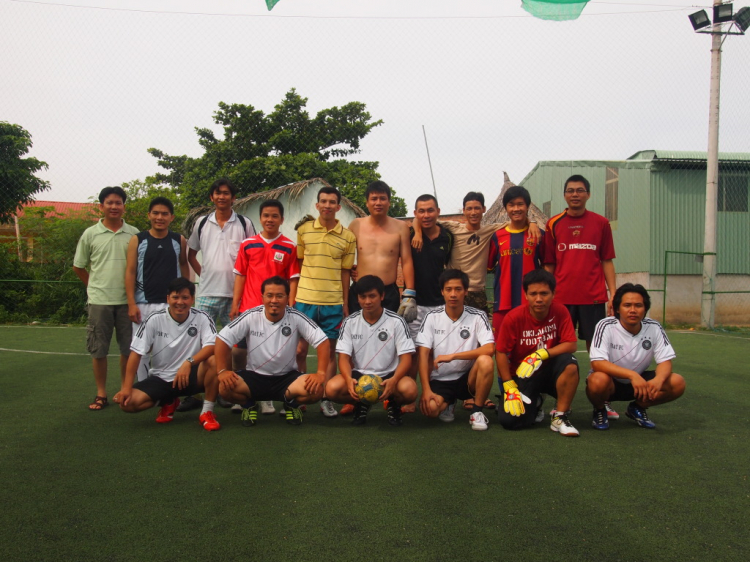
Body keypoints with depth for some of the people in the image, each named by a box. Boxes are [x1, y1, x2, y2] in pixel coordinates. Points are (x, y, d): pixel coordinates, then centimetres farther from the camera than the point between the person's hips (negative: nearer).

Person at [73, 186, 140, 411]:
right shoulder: (90, 234, 3)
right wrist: (95, 286, 11)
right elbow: (78, 266, 11)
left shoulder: (134, 234, 3)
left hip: (127, 300, 0)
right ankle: (101, 394, 17)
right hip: (99, 300, 0)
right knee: (98, 349, 5)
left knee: (128, 348, 6)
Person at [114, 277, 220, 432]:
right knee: (128, 403, -20)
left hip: (190, 376, -2)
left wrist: (189, 362, -39)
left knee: (214, 361, -32)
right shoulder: (154, 320, -8)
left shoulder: (202, 318, -10)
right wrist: (126, 387, -14)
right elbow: (136, 353, -7)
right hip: (160, 377, 2)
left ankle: (207, 412, -11)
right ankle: (168, 402, 13)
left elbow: (212, 346, -23)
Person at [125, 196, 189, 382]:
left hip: (172, 303, 0)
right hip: (143, 304, 0)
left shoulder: (179, 240, 5)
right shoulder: (137, 240, 1)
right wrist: (131, 304, -7)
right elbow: (130, 272, 0)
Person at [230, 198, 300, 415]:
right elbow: (240, 275, 8)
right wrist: (235, 304, 3)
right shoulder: (247, 244, 6)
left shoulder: (289, 247, 0)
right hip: (248, 308, 2)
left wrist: (290, 306, -7)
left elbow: (293, 279, 1)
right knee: (243, 352, 5)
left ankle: (266, 397, 16)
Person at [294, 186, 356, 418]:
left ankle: (326, 399, 15)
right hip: (305, 300, 0)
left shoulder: (347, 236, 3)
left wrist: (346, 303, 6)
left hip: (333, 302, 0)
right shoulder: (304, 230, 4)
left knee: (329, 350, 5)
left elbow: (345, 271, 7)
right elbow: (297, 262, 10)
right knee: (300, 349, 3)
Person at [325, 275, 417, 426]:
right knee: (332, 388, -28)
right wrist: (349, 379, -27)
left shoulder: (396, 322, -7)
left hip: (388, 375, -1)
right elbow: (344, 357, -5)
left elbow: (406, 358, -10)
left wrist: (394, 380, -31)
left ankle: (393, 403, 5)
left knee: (409, 389, -34)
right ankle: (361, 404, 5)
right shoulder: (350, 322, -1)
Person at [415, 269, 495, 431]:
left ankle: (477, 411, -9)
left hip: (467, 378, 0)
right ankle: (448, 403, 10)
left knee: (486, 361, -32)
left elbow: (490, 349, -19)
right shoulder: (432, 317, -4)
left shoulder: (477, 317, -6)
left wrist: (453, 356, -25)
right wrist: (426, 389, -18)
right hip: (439, 380, 1)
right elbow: (423, 355, -8)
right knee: (429, 408, -30)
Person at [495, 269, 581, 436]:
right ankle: (534, 404, 16)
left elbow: (571, 345, -17)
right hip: (520, 375, -1)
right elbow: (501, 353, -13)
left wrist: (542, 354, -31)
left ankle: (560, 417, -14)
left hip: (548, 371, 1)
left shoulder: (560, 311, -12)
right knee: (509, 420, -21)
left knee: (570, 363, -32)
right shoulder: (514, 317, -17)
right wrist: (510, 388, -18)